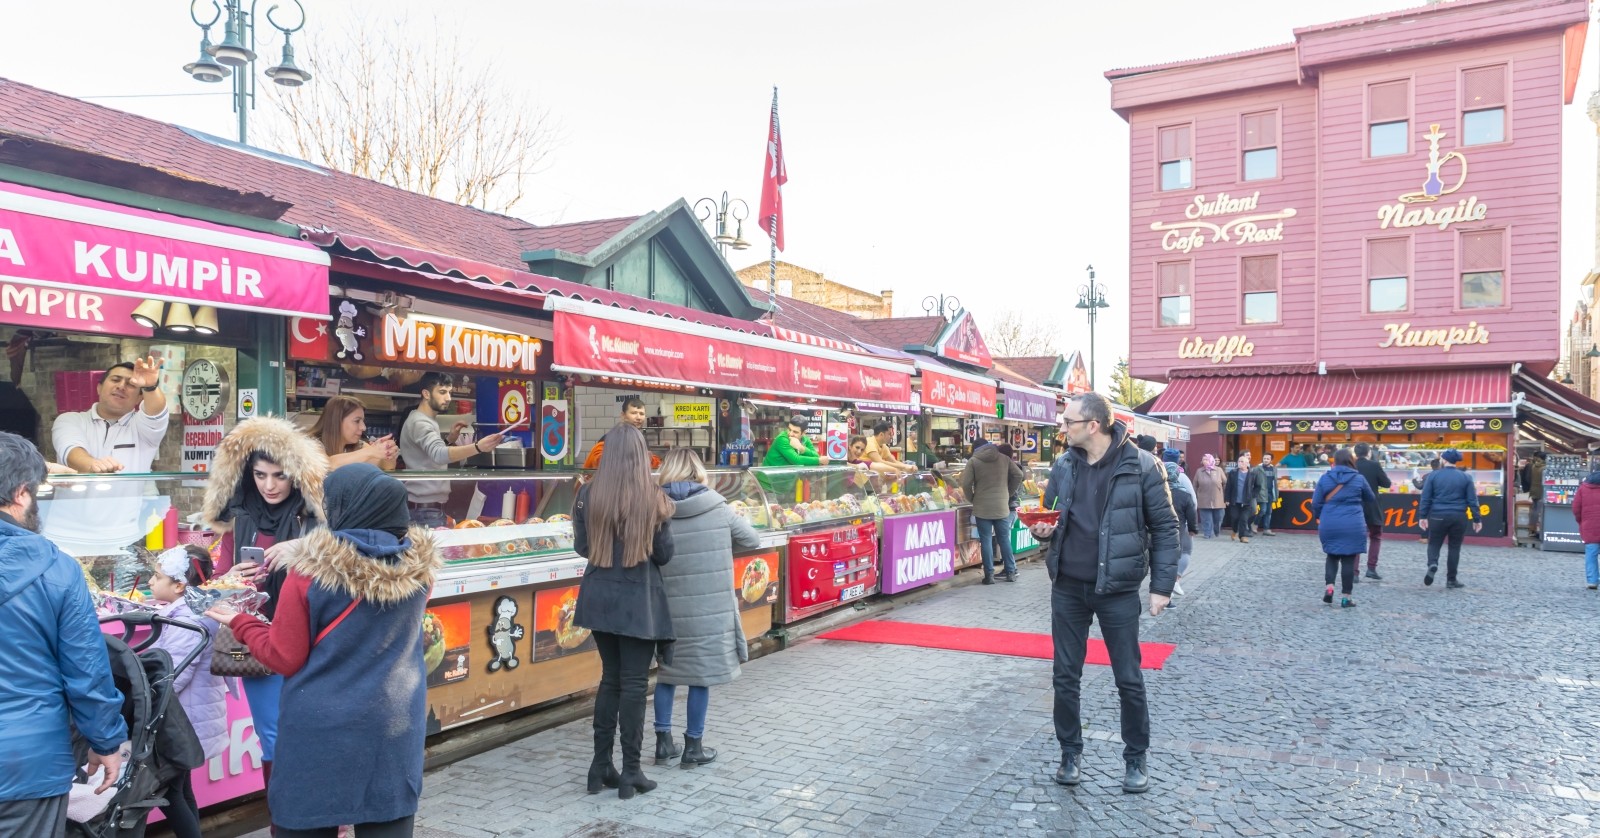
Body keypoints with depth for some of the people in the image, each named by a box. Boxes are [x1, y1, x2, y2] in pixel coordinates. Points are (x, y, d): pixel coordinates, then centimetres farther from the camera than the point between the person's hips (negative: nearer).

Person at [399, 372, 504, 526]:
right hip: (425, 508, -10)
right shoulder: (420, 422, -17)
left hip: (432, 506, 10)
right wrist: (478, 447, -50)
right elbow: (439, 455, -36)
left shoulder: (427, 421, 15)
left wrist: (450, 439, 7)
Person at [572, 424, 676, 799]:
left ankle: (601, 765, 21)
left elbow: (581, 547, 5)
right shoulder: (652, 497, -12)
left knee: (610, 677, 16)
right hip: (638, 601, -3)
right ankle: (630, 771, 10)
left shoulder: (588, 494, -4)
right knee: (633, 683, 5)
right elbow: (664, 554, -6)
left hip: (600, 597, 4)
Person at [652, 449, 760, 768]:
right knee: (702, 673, 8)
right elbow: (752, 540, 5)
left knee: (668, 671, 17)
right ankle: (693, 746, 16)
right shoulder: (716, 507, -5)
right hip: (711, 608, -1)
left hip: (670, 607, 1)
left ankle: (663, 740, 22)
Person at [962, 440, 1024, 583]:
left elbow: (966, 483, -9)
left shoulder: (973, 461, -3)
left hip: (982, 508, -2)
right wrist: (1009, 494, 11)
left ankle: (989, 575, 2)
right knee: (1005, 539, 12)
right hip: (1002, 507, 2)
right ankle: (1011, 573, 16)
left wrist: (972, 499, 6)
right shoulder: (1004, 459, 5)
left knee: (986, 541, 2)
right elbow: (1018, 475, 3)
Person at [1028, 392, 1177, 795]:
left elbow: (1165, 527, -7)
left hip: (1117, 589, -4)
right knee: (1065, 676, 10)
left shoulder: (1141, 466, -11)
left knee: (1129, 680, 7)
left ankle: (1136, 758, 25)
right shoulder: (1064, 465, 3)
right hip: (1067, 587, 4)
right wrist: (1044, 530, -8)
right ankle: (1070, 753, 26)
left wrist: (1162, 586, -10)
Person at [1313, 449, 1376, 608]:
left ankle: (1329, 586, -1)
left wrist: (1318, 517, 20)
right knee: (1348, 559, 5)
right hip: (1352, 526, -1)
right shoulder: (1358, 478, 0)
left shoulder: (1325, 478, 0)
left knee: (1332, 556, 18)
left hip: (1329, 525, 1)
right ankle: (1346, 597, 7)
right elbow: (1371, 499, 15)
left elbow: (1316, 502, 2)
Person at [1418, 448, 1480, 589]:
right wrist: (1476, 519, 8)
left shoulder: (1433, 476, -2)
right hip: (1459, 517, 1)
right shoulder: (1465, 477, 3)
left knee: (1434, 544, 10)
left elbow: (1425, 498, -4)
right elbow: (1472, 500, 2)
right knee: (1455, 547, 10)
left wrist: (1422, 516, 0)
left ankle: (1432, 564, -20)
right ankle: (1451, 579, 12)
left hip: (1438, 516, -1)